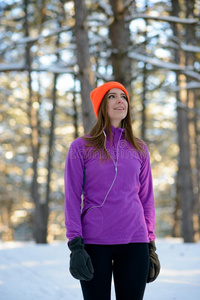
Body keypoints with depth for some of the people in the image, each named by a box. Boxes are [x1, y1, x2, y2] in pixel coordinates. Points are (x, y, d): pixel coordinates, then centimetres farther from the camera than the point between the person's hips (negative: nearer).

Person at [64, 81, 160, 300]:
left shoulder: (139, 149, 11)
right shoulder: (81, 148, 2)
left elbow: (147, 199, 13)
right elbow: (72, 199, -1)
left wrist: (151, 245, 9)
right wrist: (75, 246, -10)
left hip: (134, 241, 3)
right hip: (94, 243, -2)